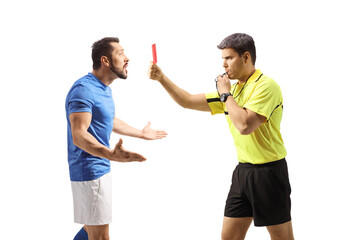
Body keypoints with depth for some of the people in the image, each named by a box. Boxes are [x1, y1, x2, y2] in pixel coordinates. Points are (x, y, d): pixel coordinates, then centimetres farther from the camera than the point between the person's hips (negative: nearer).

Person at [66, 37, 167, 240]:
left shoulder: (104, 89, 13)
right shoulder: (84, 89, -20)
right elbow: (79, 136, -30)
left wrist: (142, 134, 41)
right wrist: (111, 154, -45)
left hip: (101, 169, 10)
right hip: (89, 171, -10)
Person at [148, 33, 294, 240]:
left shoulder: (266, 86, -15)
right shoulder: (232, 89, 12)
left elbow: (245, 125, -26)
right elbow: (188, 101, 14)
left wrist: (226, 94, -14)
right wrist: (161, 78, 4)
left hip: (269, 171, -8)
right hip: (243, 170, 8)